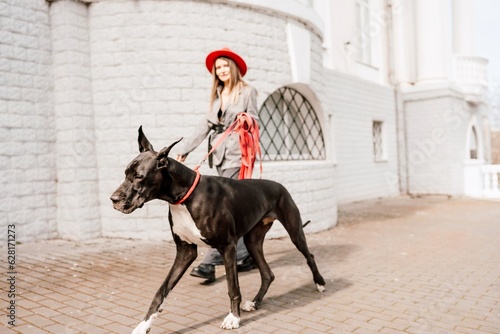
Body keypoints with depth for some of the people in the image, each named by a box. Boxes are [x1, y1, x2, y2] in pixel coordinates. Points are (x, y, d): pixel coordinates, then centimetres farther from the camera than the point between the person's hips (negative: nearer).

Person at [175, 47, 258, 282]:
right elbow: (205, 125, 17)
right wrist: (185, 149, 13)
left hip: (237, 153, -6)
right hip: (220, 155, 6)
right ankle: (245, 255, 19)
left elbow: (254, 119, 2)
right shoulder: (216, 95, 19)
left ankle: (210, 263, -10)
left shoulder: (248, 91, 2)